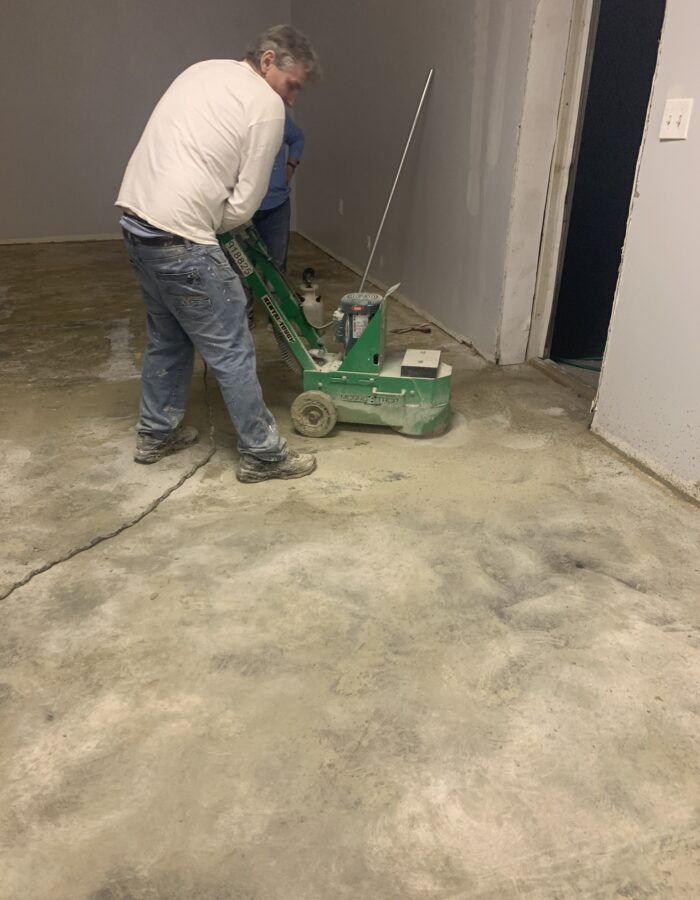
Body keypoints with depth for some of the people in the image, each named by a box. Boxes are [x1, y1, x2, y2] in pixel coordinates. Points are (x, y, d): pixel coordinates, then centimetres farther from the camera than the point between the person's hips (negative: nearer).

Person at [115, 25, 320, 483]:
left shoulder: (203, 70, 19)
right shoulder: (266, 105, -6)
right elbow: (245, 204, -8)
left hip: (136, 218, 9)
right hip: (178, 239, -9)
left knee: (168, 336, 22)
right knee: (232, 351, -1)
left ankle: (156, 434, 33)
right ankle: (263, 454, 9)